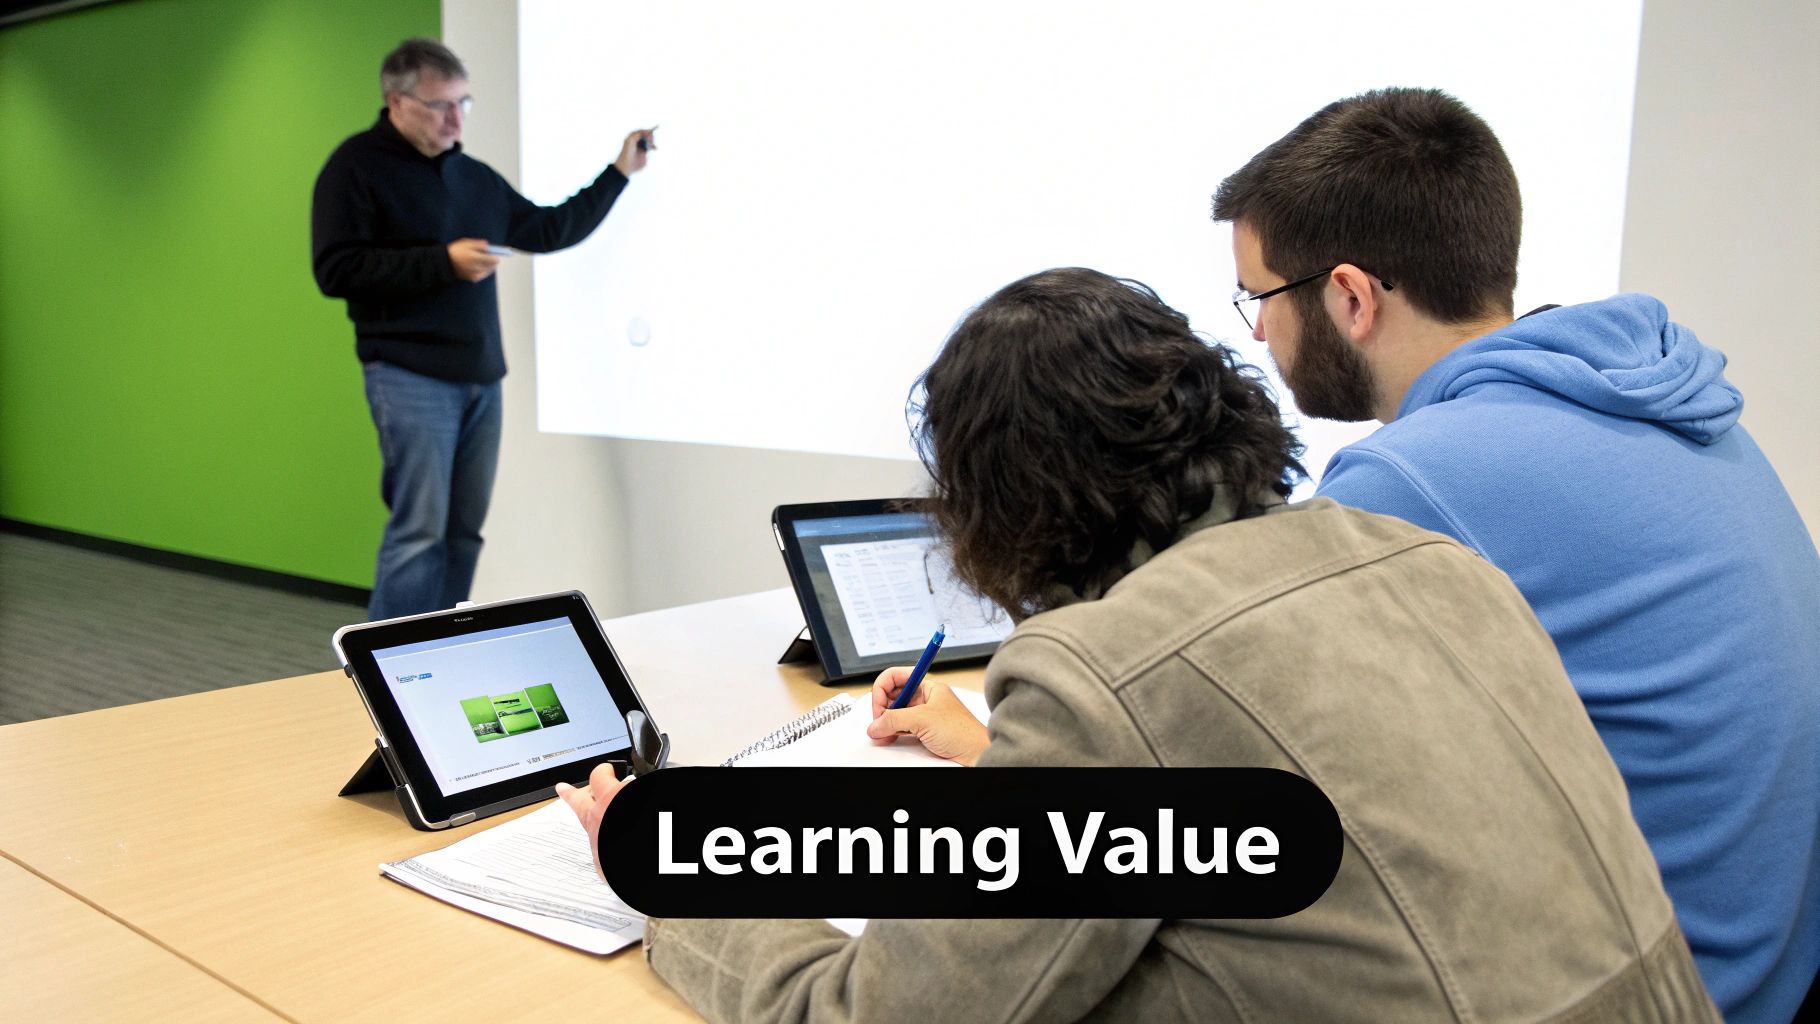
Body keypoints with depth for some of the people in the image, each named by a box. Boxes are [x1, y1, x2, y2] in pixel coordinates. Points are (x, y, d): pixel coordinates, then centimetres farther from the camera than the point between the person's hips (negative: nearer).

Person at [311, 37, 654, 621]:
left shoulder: (474, 176, 17)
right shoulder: (357, 166, -3)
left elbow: (548, 230, 25)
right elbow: (335, 269, -13)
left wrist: (619, 174, 21)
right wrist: (443, 262, -18)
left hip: (481, 379, 7)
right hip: (409, 376, -6)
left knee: (463, 532, 7)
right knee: (419, 529, -11)